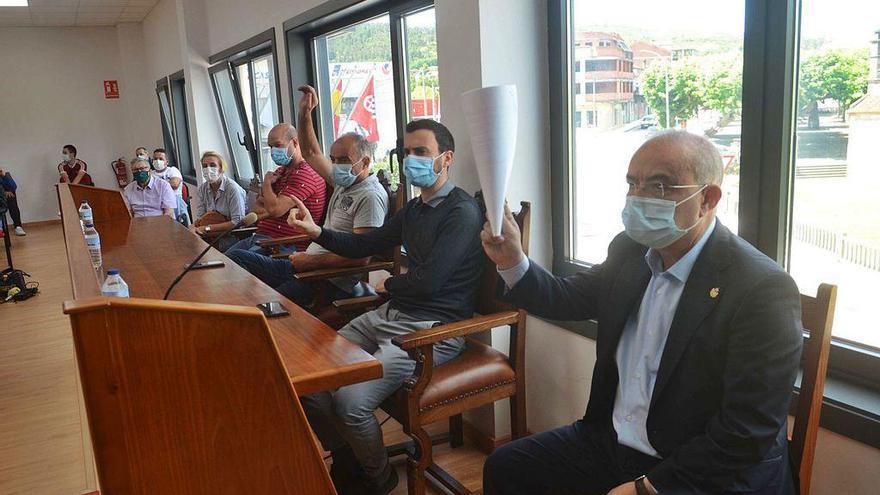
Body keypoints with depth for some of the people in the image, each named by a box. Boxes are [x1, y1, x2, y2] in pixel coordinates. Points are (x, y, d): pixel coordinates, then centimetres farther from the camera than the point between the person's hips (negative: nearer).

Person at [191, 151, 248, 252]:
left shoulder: (232, 188, -14)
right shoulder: (203, 189, 5)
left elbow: (238, 222, -19)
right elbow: (200, 219, 5)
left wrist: (208, 228, -19)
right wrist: (193, 227, -18)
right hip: (213, 235, 6)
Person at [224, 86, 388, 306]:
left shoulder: (371, 196, -15)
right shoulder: (344, 183, 15)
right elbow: (311, 154, 28)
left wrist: (312, 261, -18)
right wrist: (305, 114, 16)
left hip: (332, 284, -10)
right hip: (305, 267, 11)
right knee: (239, 258, 11)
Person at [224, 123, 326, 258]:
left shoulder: (305, 173, -12)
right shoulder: (280, 172, 23)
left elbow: (275, 209, -20)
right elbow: (257, 207, 21)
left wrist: (267, 183, -1)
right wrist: (269, 212, -3)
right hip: (259, 237, 10)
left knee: (234, 258, -28)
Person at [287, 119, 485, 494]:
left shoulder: (462, 212, -12)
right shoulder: (413, 209, 17)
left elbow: (428, 281, -20)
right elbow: (363, 246, 22)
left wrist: (387, 285, 0)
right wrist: (316, 231, 6)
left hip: (431, 329, -9)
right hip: (390, 315, 9)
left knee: (350, 401, -24)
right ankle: (345, 462, 18)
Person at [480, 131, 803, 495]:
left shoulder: (764, 290, -21)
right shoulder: (630, 251, -1)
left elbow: (748, 435, -21)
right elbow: (565, 299, 11)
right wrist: (513, 262, -8)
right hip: (611, 442, 7)